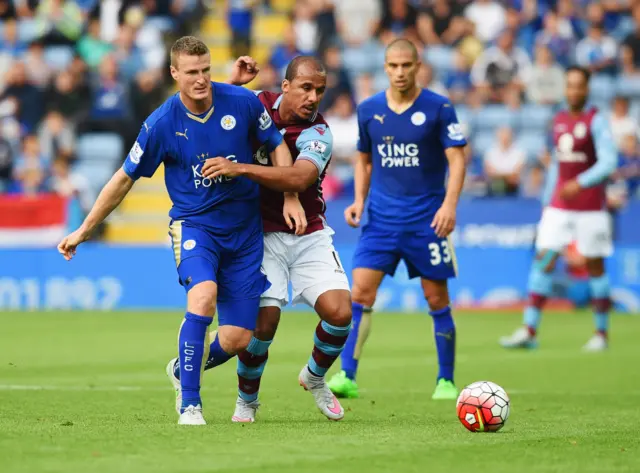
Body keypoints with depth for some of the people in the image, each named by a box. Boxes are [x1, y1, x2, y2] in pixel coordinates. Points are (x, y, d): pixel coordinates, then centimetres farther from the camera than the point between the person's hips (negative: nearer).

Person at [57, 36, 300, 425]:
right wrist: (84, 230, 5)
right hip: (194, 224, -2)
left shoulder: (243, 102, -8)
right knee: (203, 298, -32)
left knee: (237, 340, -5)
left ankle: (184, 370, 30)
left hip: (244, 232, 2)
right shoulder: (162, 124, -10)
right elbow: (125, 178, 1)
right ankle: (189, 404, -19)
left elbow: (277, 146, 9)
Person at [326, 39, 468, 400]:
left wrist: (450, 204, -20)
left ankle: (446, 381, 15)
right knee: (360, 292, -11)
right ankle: (347, 377, -10)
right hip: (381, 218, 3)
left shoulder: (439, 108, -4)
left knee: (437, 300, 3)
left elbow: (457, 159, -6)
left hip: (426, 220, -2)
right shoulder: (369, 110, 7)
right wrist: (359, 201, 5)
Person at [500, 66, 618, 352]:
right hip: (559, 207, 5)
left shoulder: (595, 121, -7)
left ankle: (601, 333, 13)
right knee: (543, 260, -5)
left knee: (594, 265, 2)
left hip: (590, 207, -5)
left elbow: (608, 162, -16)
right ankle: (529, 331, -5)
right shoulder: (559, 121, 12)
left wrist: (581, 183, -28)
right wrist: (547, 201, 19)